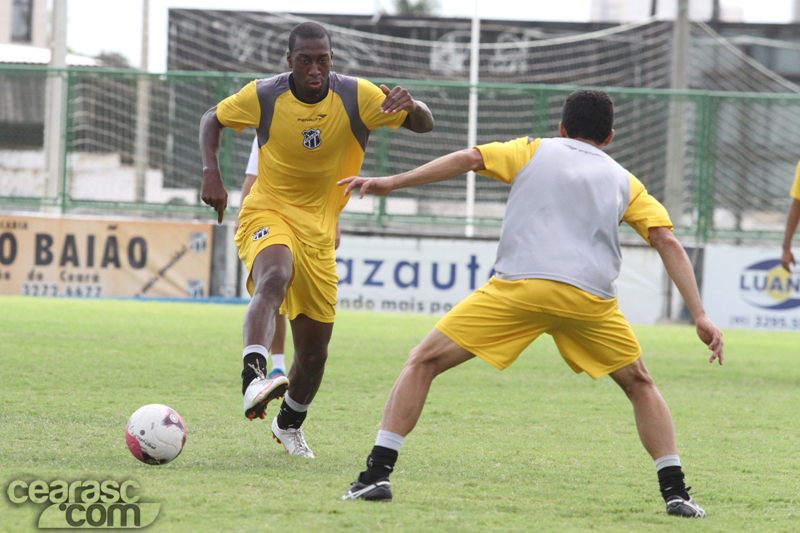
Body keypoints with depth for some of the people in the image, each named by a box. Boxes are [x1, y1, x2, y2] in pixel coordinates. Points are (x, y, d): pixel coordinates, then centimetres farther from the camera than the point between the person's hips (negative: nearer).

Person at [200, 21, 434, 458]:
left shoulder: (356, 96, -10)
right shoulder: (263, 96, -12)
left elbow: (425, 125, -7)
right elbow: (213, 119, 6)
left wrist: (411, 107, -31)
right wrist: (211, 172, -10)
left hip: (319, 229, 3)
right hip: (267, 214, -3)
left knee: (314, 348, 8)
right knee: (274, 277, -39)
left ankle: (290, 425, 36)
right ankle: (253, 379, -57)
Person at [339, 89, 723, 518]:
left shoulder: (534, 151, 23)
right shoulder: (625, 182, 25)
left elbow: (467, 159, 9)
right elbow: (668, 242, 14)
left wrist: (392, 182, 11)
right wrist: (700, 316, 12)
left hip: (518, 286, -2)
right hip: (591, 299, 2)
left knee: (423, 362, 8)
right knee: (639, 385, 24)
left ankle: (378, 474, -4)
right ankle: (675, 492, 14)